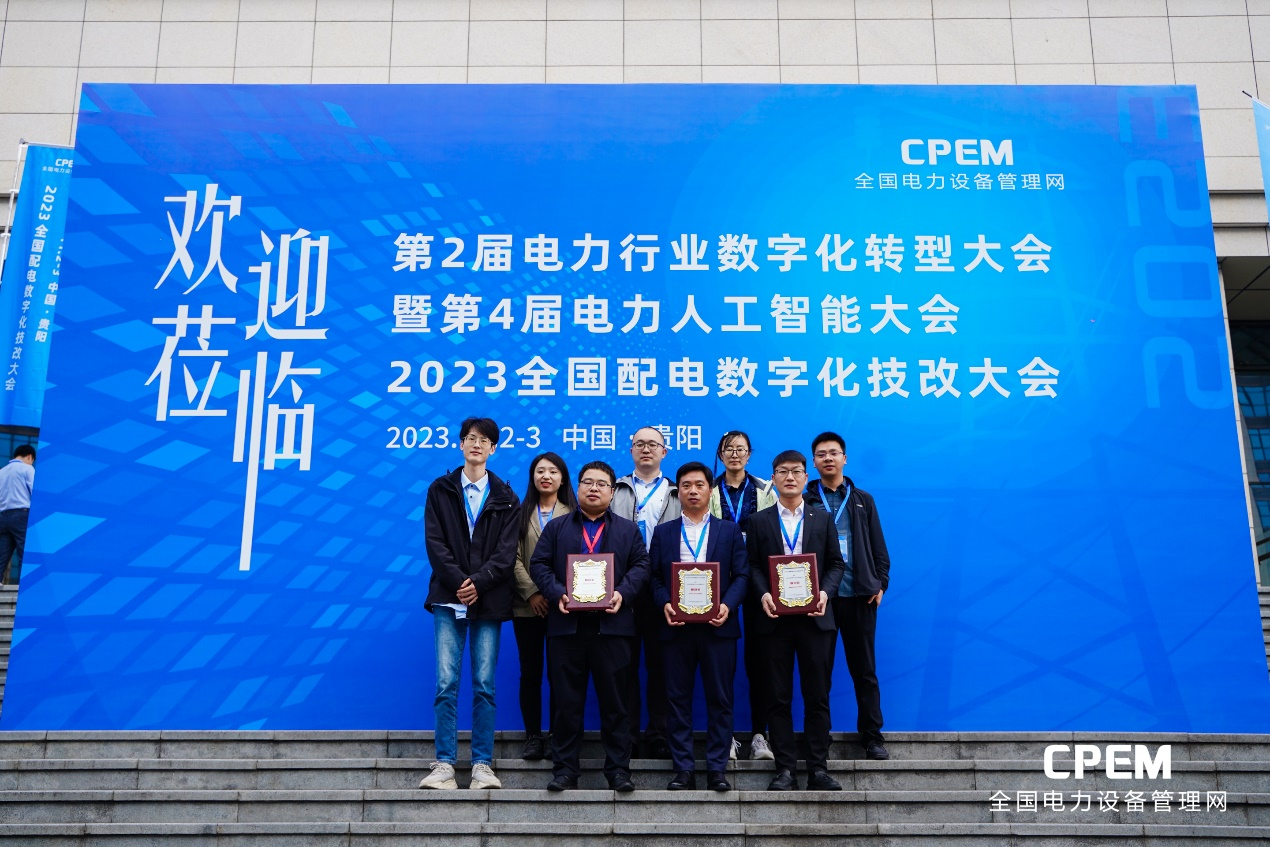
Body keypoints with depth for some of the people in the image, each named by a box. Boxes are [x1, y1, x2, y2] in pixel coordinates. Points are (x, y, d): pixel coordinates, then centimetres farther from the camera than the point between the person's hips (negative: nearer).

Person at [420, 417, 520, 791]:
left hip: (489, 601, 0)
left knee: (485, 685, 1)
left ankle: (483, 765, 6)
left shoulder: (506, 497, 10)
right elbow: (435, 543, 1)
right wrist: (459, 582, -11)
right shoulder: (440, 490, 10)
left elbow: (507, 551, 1)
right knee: (446, 683, -4)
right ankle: (444, 765, 1)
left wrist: (479, 583, -13)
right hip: (449, 598, 0)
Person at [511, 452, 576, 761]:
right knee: (530, 673, 3)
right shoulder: (521, 513, 10)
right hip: (527, 605, 1)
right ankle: (533, 737, 12)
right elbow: (514, 558, 2)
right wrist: (531, 592, -11)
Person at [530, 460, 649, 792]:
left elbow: (641, 565, 5)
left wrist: (622, 592, -12)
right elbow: (538, 564, 5)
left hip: (612, 625, 0)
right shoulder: (556, 527, 14)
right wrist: (557, 593, -11)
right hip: (566, 624, 0)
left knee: (615, 702, 3)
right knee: (566, 702, 4)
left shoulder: (628, 529, 14)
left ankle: (618, 770, 11)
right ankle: (565, 770, 13)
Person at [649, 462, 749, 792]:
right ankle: (683, 769, 11)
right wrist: (664, 604, -11)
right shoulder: (663, 532, 12)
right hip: (676, 626, 1)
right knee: (678, 699, 3)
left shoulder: (729, 530, 9)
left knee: (720, 699, 2)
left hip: (717, 626, -1)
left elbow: (742, 575, 3)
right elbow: (653, 576, 6)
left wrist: (727, 605, -13)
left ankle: (717, 768, 11)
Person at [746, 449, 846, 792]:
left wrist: (824, 592, -10)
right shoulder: (759, 521, 8)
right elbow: (752, 566, 4)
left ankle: (819, 768, 11)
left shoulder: (822, 519, 10)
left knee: (817, 695, 3)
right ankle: (785, 769, 10)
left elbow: (835, 564, 7)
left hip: (814, 617, 0)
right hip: (775, 618, 0)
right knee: (779, 697, 4)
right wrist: (763, 594, -13)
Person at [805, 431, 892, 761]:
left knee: (864, 669, 7)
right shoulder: (804, 502, 5)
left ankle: (873, 737, 14)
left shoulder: (863, 500, 12)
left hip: (860, 596, 1)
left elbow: (878, 547, 11)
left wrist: (880, 584, 1)